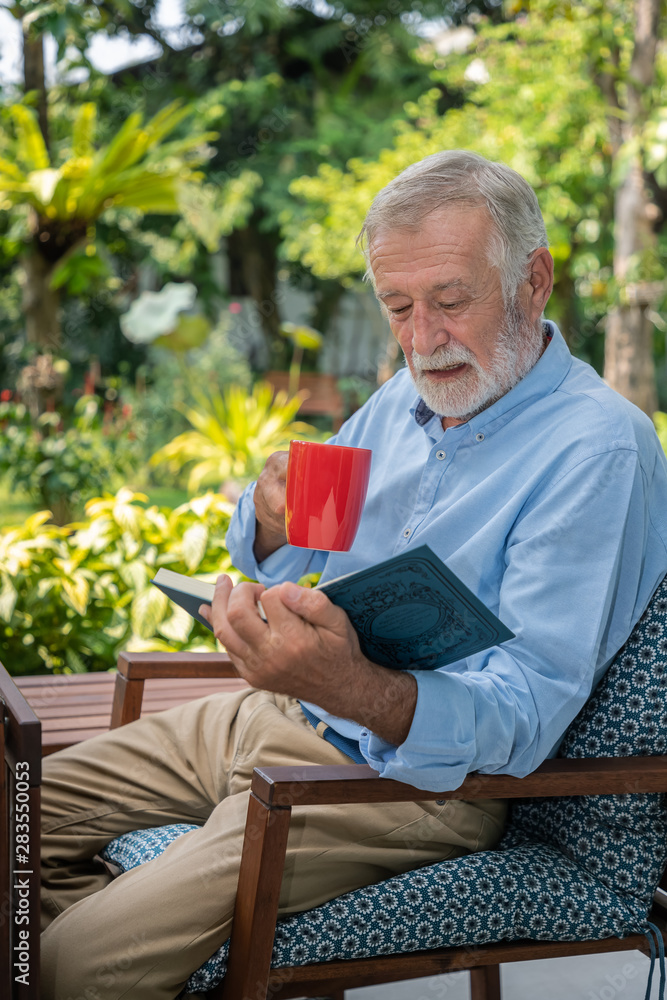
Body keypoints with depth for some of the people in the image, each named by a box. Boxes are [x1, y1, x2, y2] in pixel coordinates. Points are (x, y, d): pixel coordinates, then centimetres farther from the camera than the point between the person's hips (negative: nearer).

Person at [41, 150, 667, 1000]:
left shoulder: (598, 447, -19)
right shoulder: (407, 398, 7)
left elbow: (526, 718, -24)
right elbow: (269, 563, 15)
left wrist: (356, 687, -43)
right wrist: (269, 518, -11)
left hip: (412, 774, -8)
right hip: (270, 712, 8)